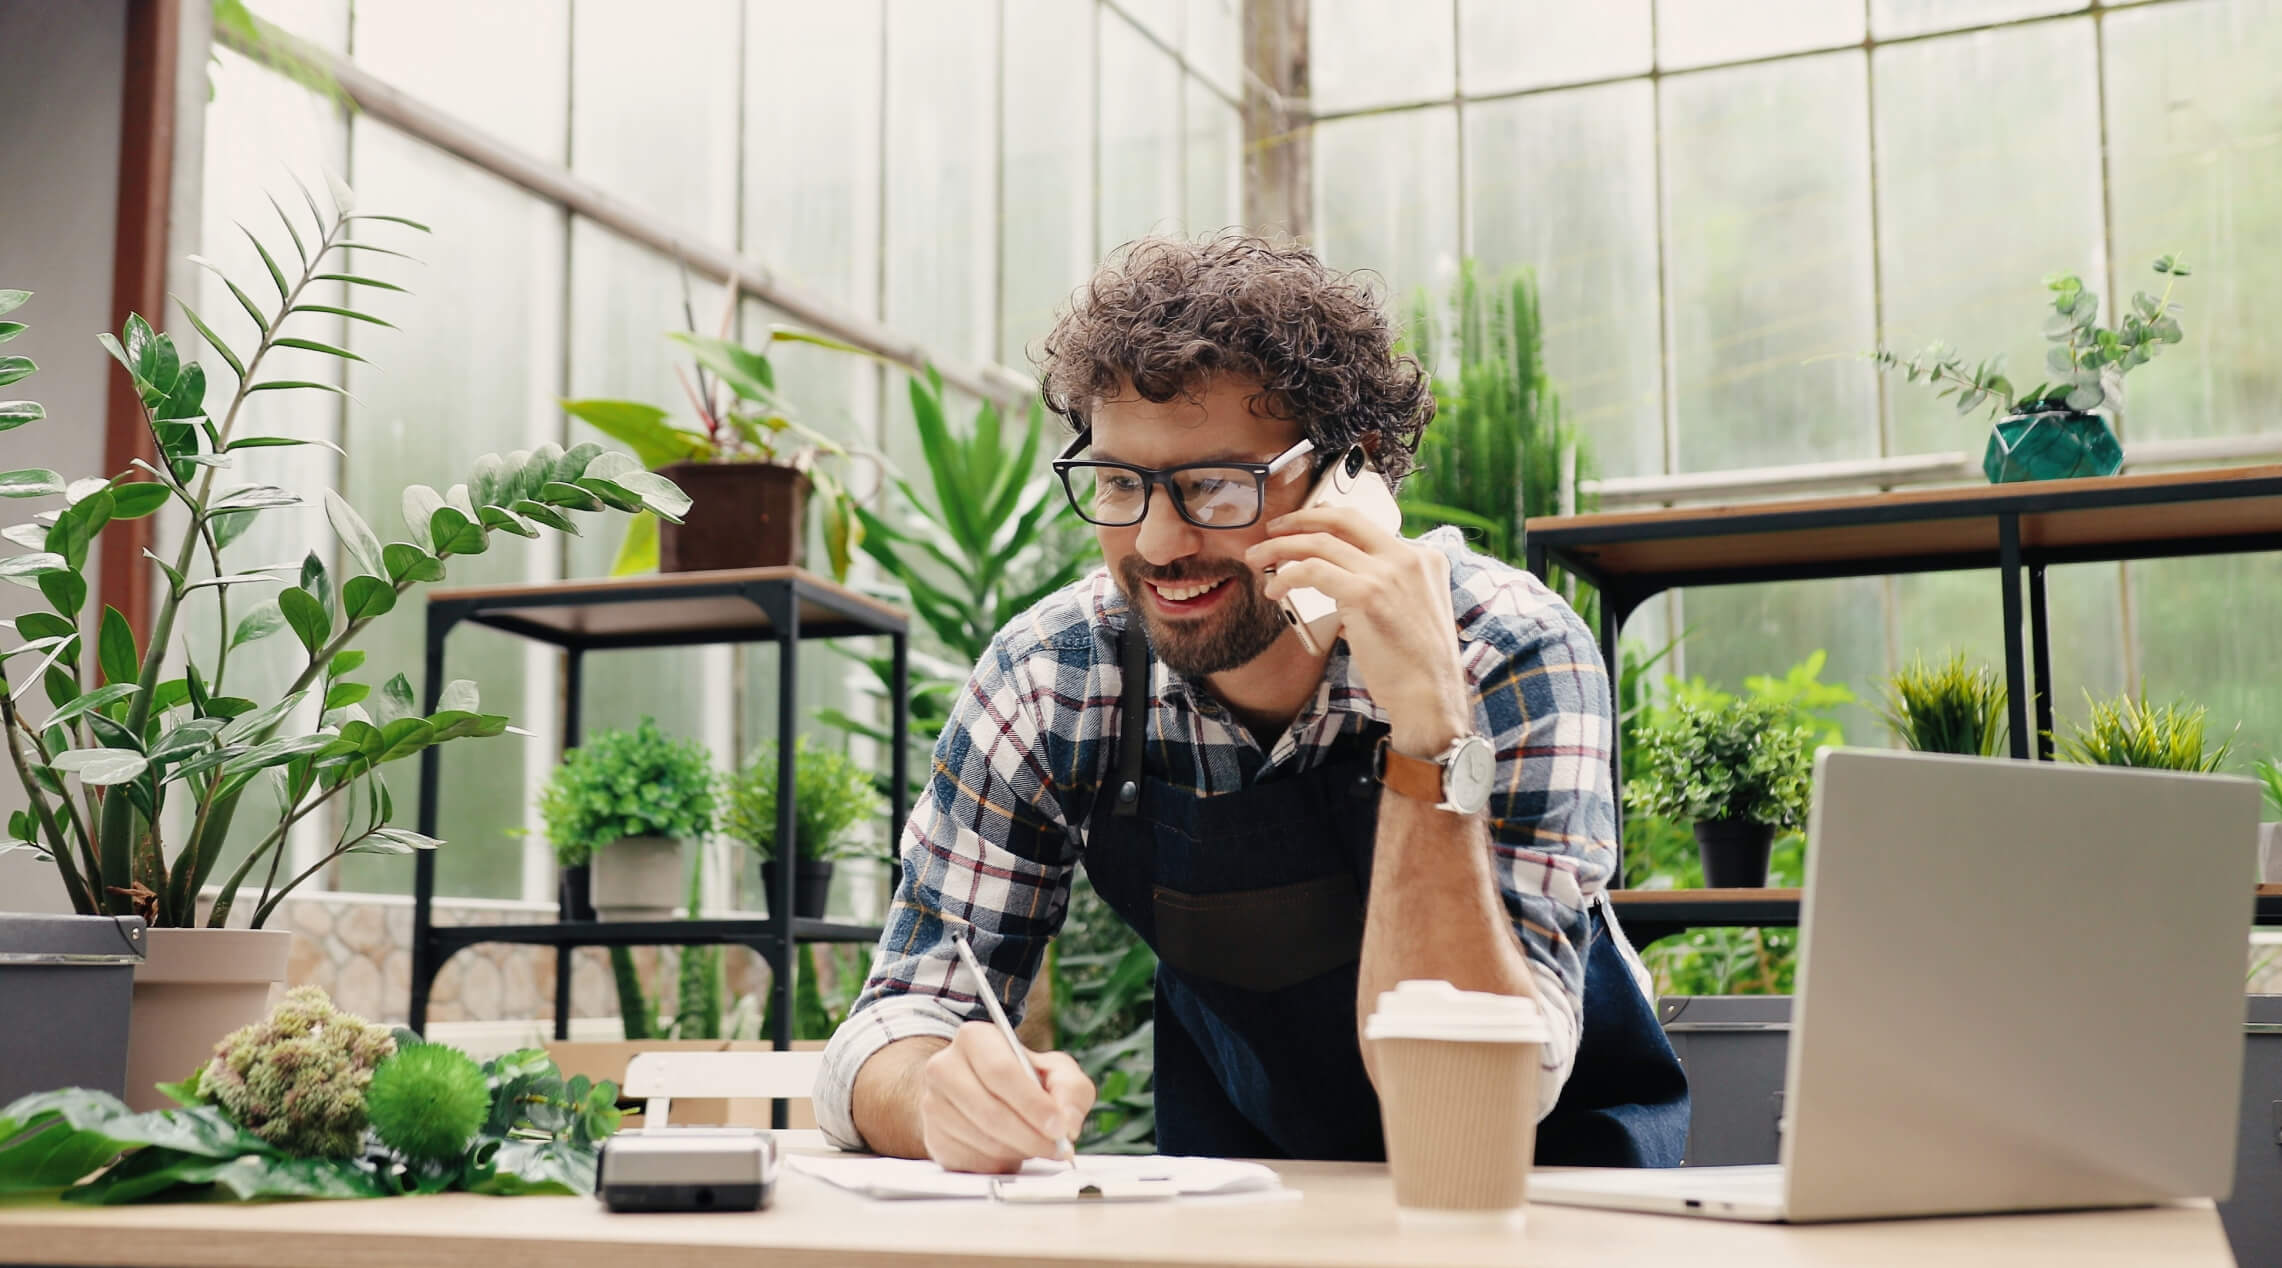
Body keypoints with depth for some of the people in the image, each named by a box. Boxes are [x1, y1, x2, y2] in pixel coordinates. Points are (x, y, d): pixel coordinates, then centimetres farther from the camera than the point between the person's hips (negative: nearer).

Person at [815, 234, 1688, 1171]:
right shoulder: (1053, 679, -14)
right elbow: (898, 1024, -12)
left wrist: (1429, 737, -38)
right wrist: (944, 1093, -35)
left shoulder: (1510, 657, -23)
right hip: (1240, 1197, 2)